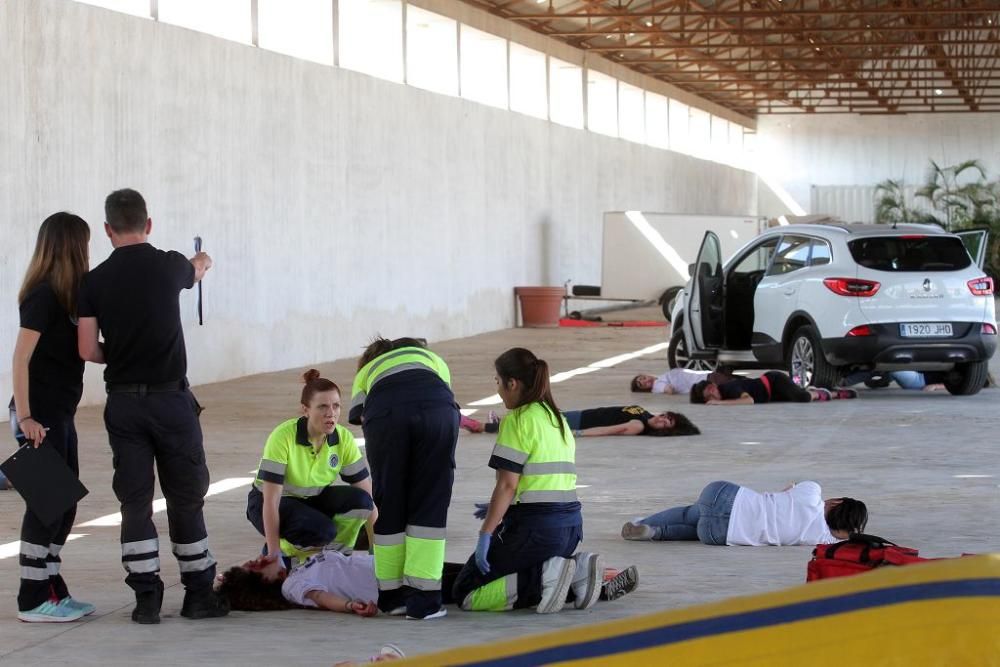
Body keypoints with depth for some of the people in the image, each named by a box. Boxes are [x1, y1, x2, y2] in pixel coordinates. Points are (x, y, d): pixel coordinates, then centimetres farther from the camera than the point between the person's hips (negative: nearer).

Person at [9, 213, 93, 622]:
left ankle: (52, 591, 21)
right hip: (39, 416, -9)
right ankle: (33, 600, 1)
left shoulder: (66, 296, 12)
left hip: (60, 414, 9)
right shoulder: (43, 295, -14)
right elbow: (21, 359, -18)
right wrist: (25, 416, -20)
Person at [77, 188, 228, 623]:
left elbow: (88, 350, -4)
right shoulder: (168, 266, -3)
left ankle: (146, 596, 5)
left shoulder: (94, 281, -2)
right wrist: (201, 262, 47)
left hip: (123, 402, 1)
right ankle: (198, 593, 13)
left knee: (134, 501, 7)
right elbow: (195, 272, 23)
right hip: (171, 398, -1)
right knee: (185, 498, 8)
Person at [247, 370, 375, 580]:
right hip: (274, 502, -5)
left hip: (314, 500, 5)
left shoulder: (343, 438, -15)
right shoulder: (283, 437, -28)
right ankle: (281, 549, -4)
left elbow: (367, 496, -12)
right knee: (321, 530, -34)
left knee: (358, 501, -25)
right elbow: (270, 501, -29)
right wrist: (274, 556, -33)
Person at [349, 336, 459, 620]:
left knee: (389, 504, 14)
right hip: (438, 405, 0)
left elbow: (362, 416, 23)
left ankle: (392, 595, 21)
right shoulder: (433, 359, 42)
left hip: (384, 410, 0)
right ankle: (424, 599, 3)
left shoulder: (366, 373, 39)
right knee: (430, 504, 8)